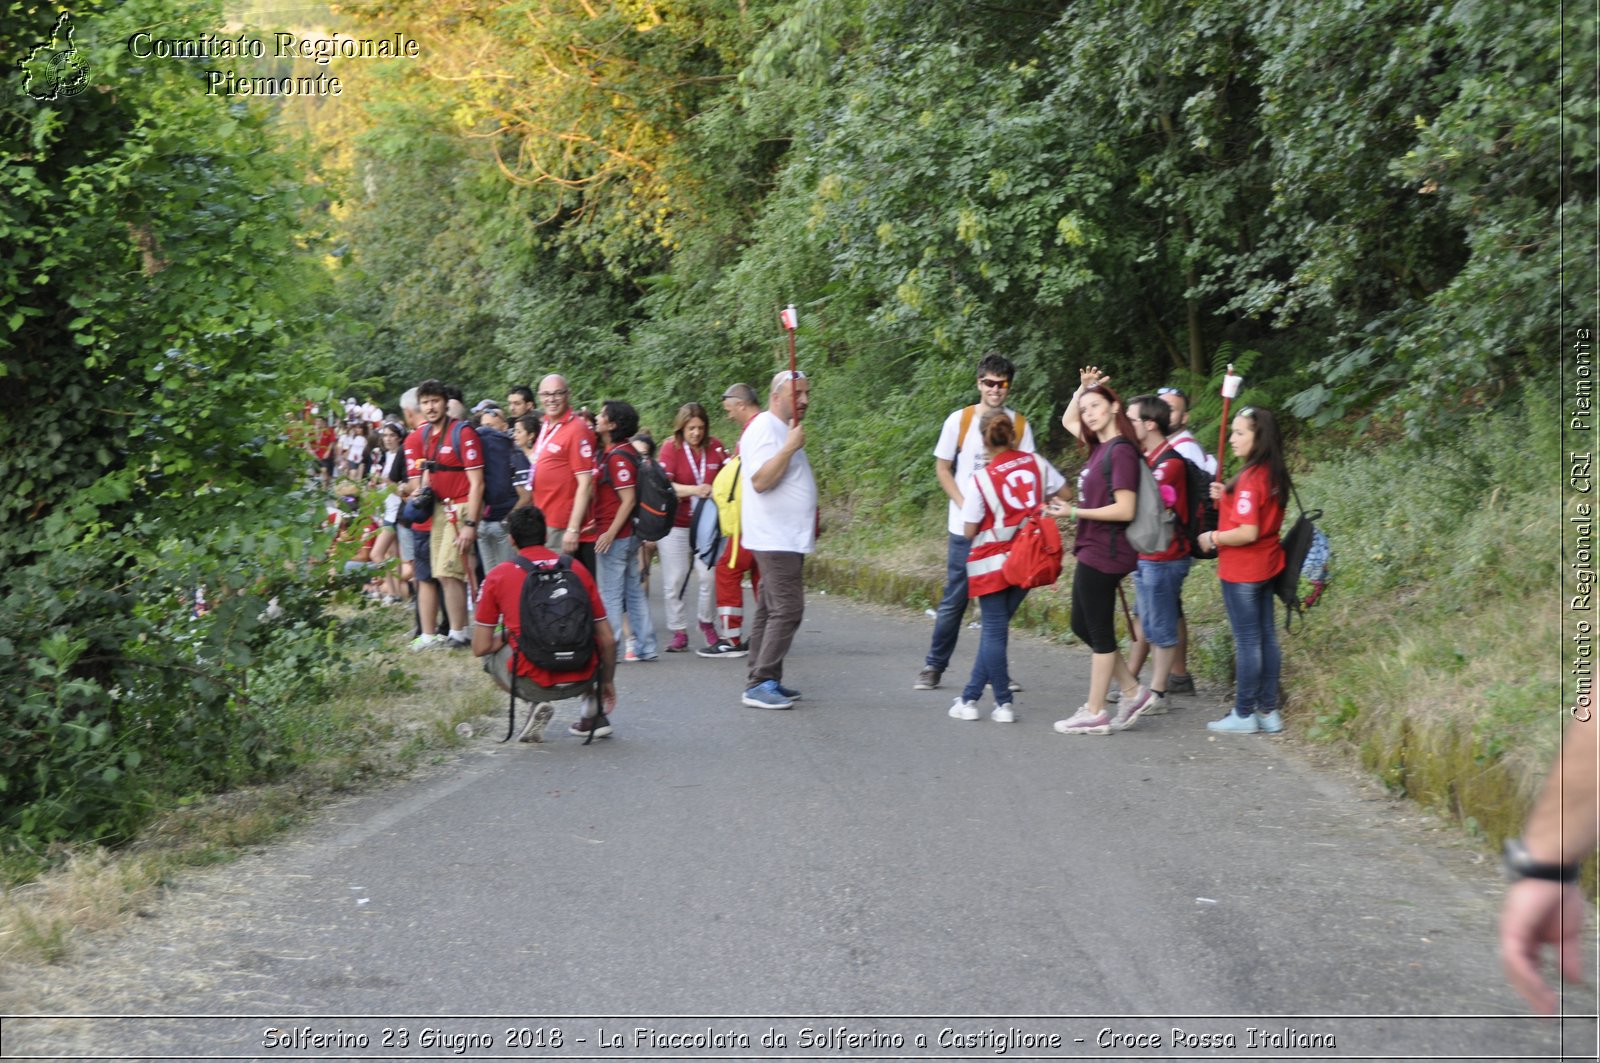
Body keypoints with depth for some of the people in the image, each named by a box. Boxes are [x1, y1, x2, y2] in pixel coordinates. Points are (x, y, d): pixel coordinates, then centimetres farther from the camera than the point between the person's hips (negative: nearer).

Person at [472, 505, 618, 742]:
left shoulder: (497, 576, 1)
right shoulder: (577, 569, 6)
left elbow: (480, 647, 1)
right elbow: (607, 640, 8)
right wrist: (608, 682, 25)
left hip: (532, 684, -2)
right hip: (580, 680, 3)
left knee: (491, 656, 30)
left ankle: (537, 706, 6)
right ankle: (593, 711, 19)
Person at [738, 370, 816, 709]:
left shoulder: (783, 430, 19)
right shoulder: (764, 428, -13)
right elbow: (760, 480, -25)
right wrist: (791, 447, -26)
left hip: (788, 538, 11)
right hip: (775, 538, -11)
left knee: (770, 610, 11)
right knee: (787, 609, -15)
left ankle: (764, 682, 15)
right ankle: (760, 684, -15)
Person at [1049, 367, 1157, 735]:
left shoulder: (1121, 451, -15)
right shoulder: (1100, 445, 11)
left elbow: (1125, 510, -21)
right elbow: (1067, 421, 30)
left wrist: (1074, 511, -16)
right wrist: (1083, 387, 16)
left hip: (1104, 553, -10)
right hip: (1092, 550, 10)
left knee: (1099, 631, -2)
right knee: (1082, 626, 16)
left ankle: (1094, 714, 5)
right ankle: (1133, 691, 21)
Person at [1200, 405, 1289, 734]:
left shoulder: (1250, 479, -21)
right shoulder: (1274, 475, 7)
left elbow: (1247, 533, -26)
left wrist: (1213, 538, -11)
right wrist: (1226, 498, 5)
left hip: (1242, 571, -9)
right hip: (1265, 567, 9)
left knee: (1247, 641, -2)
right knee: (1266, 637, 12)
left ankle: (1244, 715, 5)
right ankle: (1268, 710, 17)